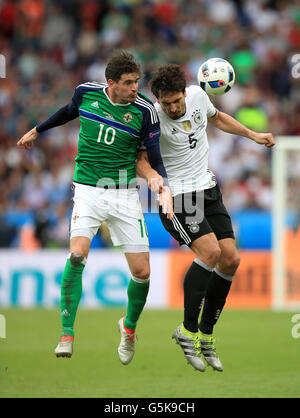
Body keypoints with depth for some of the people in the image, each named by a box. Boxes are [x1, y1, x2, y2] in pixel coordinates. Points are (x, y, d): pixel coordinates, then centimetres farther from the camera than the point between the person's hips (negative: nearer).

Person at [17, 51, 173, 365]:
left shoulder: (145, 111, -8)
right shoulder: (86, 93, -3)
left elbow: (154, 159, -4)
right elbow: (69, 111, 21)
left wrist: (162, 185, -25)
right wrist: (37, 131, 34)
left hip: (124, 194, 0)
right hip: (88, 190, 0)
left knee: (142, 272, -3)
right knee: (77, 256, -23)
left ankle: (129, 327, 27)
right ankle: (67, 335, -14)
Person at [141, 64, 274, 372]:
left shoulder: (197, 95, -1)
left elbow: (216, 117, 21)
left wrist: (253, 136, 23)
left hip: (208, 190, 7)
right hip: (176, 196, -7)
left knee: (230, 259, -1)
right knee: (210, 251, -24)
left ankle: (206, 335, 12)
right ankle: (188, 330, -13)